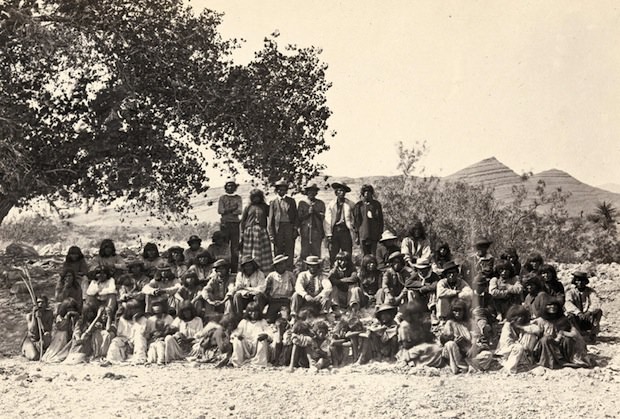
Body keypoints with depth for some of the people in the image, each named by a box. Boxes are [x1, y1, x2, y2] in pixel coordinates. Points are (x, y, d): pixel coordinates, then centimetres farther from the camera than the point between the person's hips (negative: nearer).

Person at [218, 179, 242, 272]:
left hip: (235, 223, 1)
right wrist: (232, 209, -6)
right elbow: (220, 211, -2)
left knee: (235, 246, -1)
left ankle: (234, 269, 1)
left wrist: (227, 211, -8)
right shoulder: (222, 198, 11)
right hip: (225, 224, -1)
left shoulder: (238, 198, 13)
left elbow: (239, 211, 0)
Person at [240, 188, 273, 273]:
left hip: (262, 231, 0)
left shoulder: (265, 207, 9)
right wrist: (242, 233, 4)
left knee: (263, 252, 0)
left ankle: (264, 271, 3)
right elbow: (243, 221, 8)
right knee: (249, 253, 2)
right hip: (249, 231, 0)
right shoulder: (248, 208, 8)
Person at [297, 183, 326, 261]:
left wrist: (315, 212, -10)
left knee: (316, 253, -2)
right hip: (305, 231, -1)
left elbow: (322, 217, 6)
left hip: (317, 231, 1)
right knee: (304, 252, -4)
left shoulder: (320, 203, 13)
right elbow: (299, 217, 6)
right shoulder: (302, 203, 10)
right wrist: (308, 213, -8)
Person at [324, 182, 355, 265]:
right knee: (333, 256, 0)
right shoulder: (331, 205, 8)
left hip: (345, 231, -1)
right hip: (334, 231, 1)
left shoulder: (350, 204, 6)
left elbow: (354, 219, 9)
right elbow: (327, 221, 6)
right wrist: (328, 235, -1)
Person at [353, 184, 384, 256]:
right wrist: (356, 234, 2)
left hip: (374, 235, 0)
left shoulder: (376, 204, 7)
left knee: (373, 255, -3)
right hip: (363, 235, 0)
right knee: (365, 256, 2)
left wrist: (380, 233, 5)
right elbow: (356, 220, 6)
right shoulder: (359, 205, 5)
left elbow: (380, 219, 10)